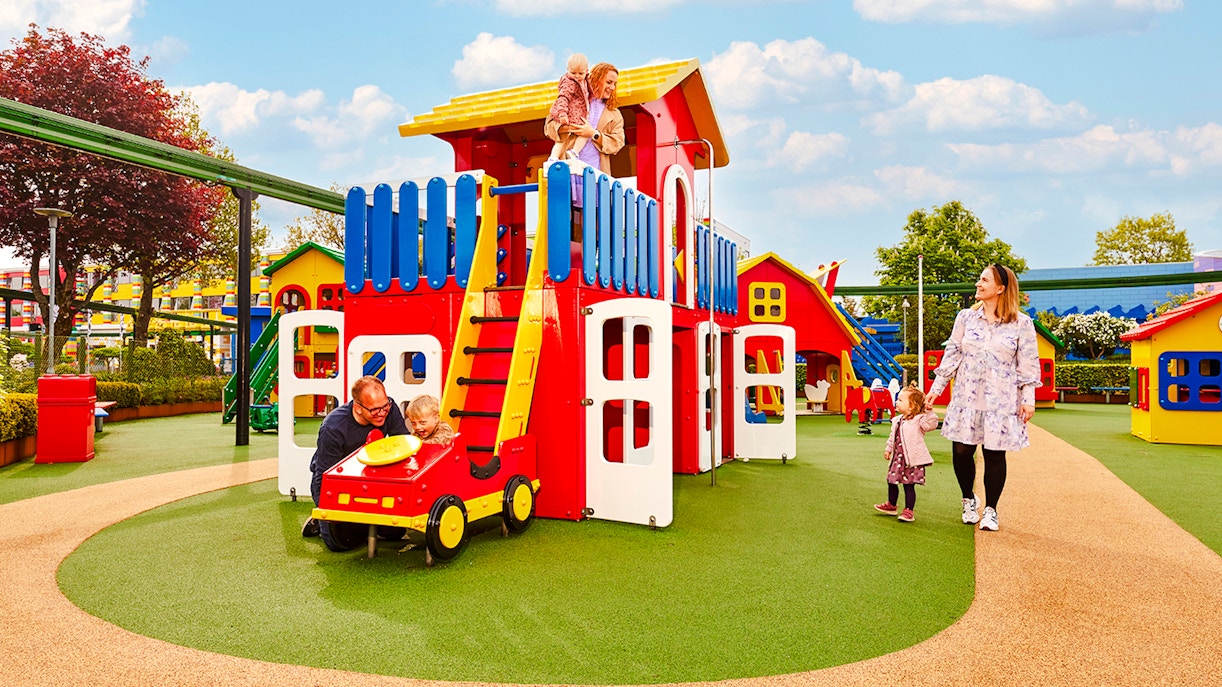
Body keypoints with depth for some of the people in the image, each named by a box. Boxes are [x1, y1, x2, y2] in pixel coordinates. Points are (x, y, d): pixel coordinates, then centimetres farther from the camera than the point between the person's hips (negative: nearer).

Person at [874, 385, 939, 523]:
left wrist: (929, 412, -37)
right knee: (891, 482, 17)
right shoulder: (897, 421, 11)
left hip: (912, 459, -8)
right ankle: (891, 506, 35)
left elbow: (931, 424, -28)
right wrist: (888, 449, 23)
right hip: (897, 457, 8)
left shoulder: (919, 420, -11)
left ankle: (908, 511, 8)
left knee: (909, 485, -3)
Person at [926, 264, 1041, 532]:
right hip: (966, 397, 2)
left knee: (995, 455, 3)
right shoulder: (966, 317, 5)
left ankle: (990, 510, 20)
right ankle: (969, 500, 25)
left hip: (1001, 401, -2)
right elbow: (952, 354, 8)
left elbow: (1028, 365, 2)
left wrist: (1028, 399, -3)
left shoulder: (1022, 323, -1)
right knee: (961, 451, 0)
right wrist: (936, 388, 6)